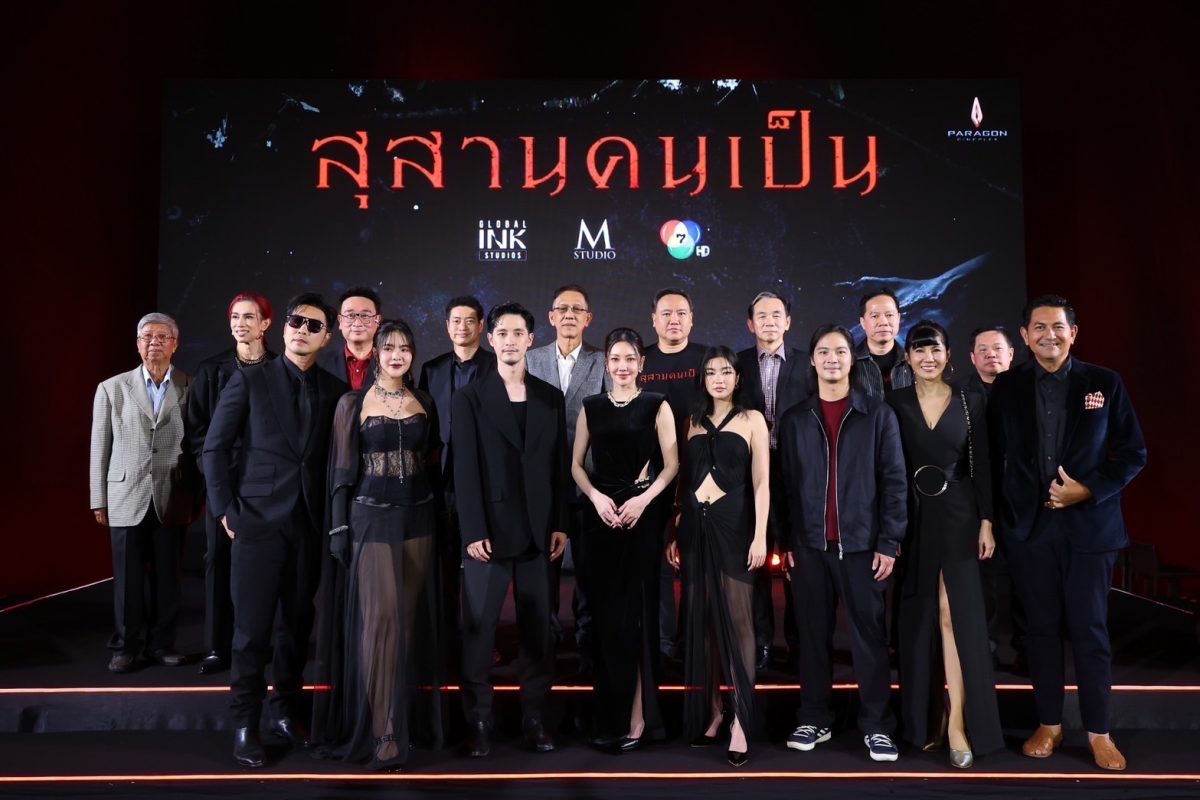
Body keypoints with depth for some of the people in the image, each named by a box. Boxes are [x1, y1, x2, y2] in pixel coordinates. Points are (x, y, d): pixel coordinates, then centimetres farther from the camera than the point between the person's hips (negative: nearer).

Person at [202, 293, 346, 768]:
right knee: (253, 628, 0)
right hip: (258, 520, -2)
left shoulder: (335, 391, 6)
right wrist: (225, 510, -4)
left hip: (310, 524, 3)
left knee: (297, 622, 11)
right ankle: (245, 724, 13)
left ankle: (285, 708, 27)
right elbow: (215, 448, 0)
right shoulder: (250, 380, 0)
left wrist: (333, 514, 0)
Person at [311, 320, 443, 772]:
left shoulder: (425, 404, 8)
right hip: (371, 519, -3)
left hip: (418, 519, 4)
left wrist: (440, 517, 8)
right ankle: (383, 734, -1)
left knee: (412, 619, 8)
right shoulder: (354, 403, -1)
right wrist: (338, 527, -7)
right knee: (379, 620, -7)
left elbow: (433, 464, 12)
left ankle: (407, 714, 23)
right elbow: (340, 470, -2)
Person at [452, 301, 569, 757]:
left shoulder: (550, 397, 10)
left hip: (538, 531, 3)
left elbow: (560, 466, 10)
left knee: (538, 630, 6)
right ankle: (478, 722, 14)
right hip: (490, 529, -2)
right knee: (478, 628, 2)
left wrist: (560, 525, 3)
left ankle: (533, 718, 17)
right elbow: (465, 470, -4)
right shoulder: (471, 398, 2)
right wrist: (473, 531, -11)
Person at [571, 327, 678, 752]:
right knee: (604, 612, 5)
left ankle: (637, 716, 6)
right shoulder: (591, 407, 10)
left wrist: (643, 499, -14)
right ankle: (610, 713, 16)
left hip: (643, 515, -3)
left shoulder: (656, 406, 2)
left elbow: (671, 464, -1)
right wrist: (596, 497, -8)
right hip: (600, 516, 3)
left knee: (635, 610, -2)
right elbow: (577, 464, 9)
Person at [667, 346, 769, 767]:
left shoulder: (751, 419, 3)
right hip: (696, 526, 4)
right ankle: (710, 710, 19)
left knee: (737, 621, -3)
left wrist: (760, 536, -11)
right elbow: (685, 479, 12)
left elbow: (761, 483, -2)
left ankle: (740, 721, 2)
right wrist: (675, 534, 6)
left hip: (733, 526, -4)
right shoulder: (693, 422, 13)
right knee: (701, 621, 8)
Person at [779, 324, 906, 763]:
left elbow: (893, 480, -1)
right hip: (809, 544, 2)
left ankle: (876, 725, 15)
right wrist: (784, 541, 1)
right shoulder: (794, 418, 8)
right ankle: (815, 720, 20)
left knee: (869, 634, 4)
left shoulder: (878, 414, 2)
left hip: (862, 543, -2)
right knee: (813, 633, 8)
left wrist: (889, 542, -7)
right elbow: (785, 484, 7)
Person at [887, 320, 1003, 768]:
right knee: (919, 617, 8)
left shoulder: (969, 403, 3)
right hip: (912, 519, 1)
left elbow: (981, 467, 3)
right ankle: (925, 715, 21)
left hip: (957, 516, -1)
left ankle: (957, 720, 1)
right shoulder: (894, 404, 1)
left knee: (956, 614, -6)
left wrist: (986, 522, -2)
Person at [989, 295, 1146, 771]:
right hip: (1029, 525, 1)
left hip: (1089, 525, -1)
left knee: (1089, 629, 5)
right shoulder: (1006, 387, 3)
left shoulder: (1105, 383, 1)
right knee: (1042, 627, 9)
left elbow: (1133, 454, 1)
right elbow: (994, 456, 5)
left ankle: (1098, 732, 18)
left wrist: (1088, 490, -12)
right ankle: (1049, 724, 22)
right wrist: (995, 517, -1)